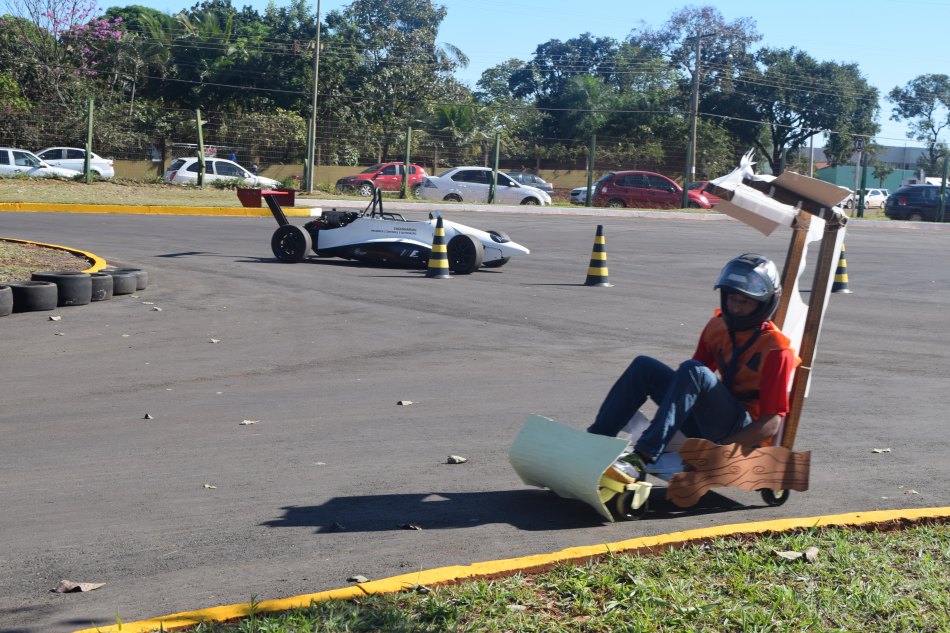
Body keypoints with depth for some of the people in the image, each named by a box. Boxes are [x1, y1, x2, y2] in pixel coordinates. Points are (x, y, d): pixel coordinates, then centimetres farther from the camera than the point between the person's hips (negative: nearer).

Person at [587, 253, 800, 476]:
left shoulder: (775, 349, -11)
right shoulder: (718, 326, 8)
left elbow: (772, 424, -15)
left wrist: (722, 449, -25)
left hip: (745, 430, -7)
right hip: (709, 422, 7)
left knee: (693, 371, -32)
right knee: (644, 366, -7)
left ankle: (644, 456, -40)